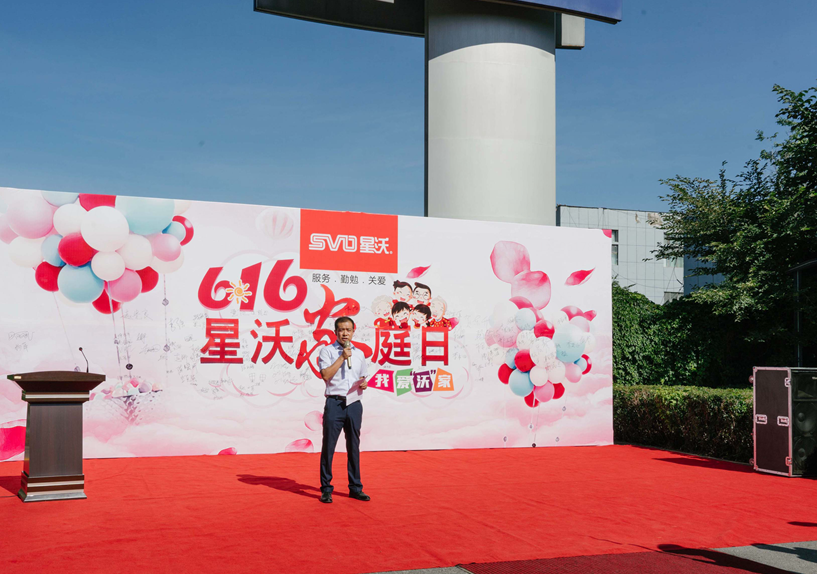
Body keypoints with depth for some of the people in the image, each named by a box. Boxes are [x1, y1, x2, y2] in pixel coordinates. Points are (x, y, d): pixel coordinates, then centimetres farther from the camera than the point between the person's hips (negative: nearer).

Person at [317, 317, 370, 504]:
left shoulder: (359, 353, 15)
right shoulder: (327, 351, 1)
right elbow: (325, 375, -13)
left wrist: (363, 383, 2)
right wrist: (342, 357, -12)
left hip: (354, 404, 4)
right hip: (335, 403, -4)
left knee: (354, 446, 9)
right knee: (328, 446, -2)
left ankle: (355, 488, 18)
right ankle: (326, 489, 7)